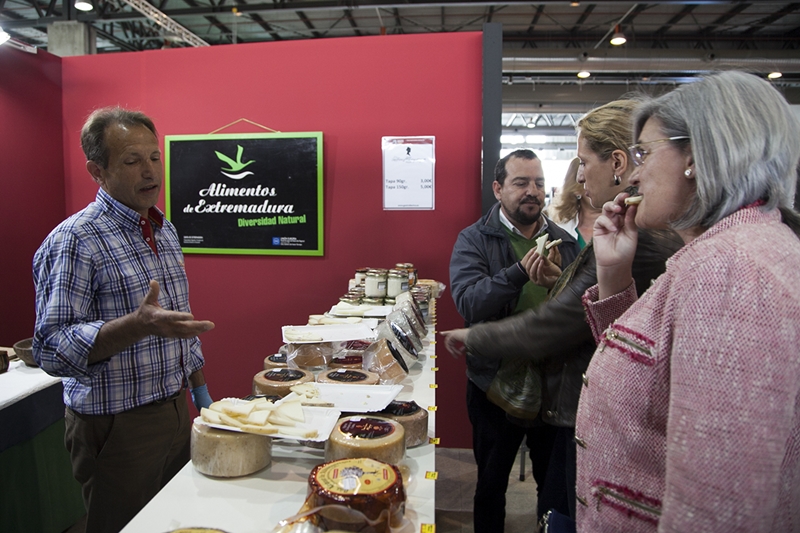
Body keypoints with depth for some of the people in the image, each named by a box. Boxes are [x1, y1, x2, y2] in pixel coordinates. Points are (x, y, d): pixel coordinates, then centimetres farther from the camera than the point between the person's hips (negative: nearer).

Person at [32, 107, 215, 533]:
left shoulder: (166, 231, 8)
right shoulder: (74, 241, -16)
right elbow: (52, 350, -21)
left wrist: (200, 392, 15)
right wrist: (139, 324, -35)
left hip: (176, 413, 7)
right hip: (118, 428, -7)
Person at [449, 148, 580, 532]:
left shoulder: (564, 241, 5)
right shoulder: (474, 240, -6)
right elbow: (468, 303, -22)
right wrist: (519, 272, -33)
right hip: (497, 382, -3)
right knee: (492, 482, 16)